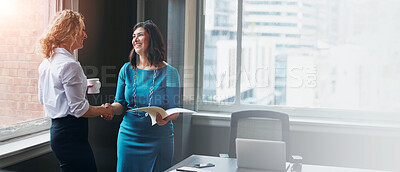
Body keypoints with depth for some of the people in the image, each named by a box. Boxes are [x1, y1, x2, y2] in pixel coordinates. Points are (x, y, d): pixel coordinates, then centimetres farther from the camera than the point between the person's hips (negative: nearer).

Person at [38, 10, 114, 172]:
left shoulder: (46, 62, 12)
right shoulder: (70, 65, -17)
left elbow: (43, 99, 23)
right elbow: (79, 109, -18)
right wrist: (104, 110, -1)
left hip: (57, 129, 10)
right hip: (71, 133, -10)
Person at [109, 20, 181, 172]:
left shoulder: (169, 72, -5)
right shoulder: (127, 70, 4)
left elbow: (175, 110, -5)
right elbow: (120, 104, 8)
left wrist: (166, 118, -27)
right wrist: (110, 108, -14)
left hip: (159, 139, -2)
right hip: (129, 135, 3)